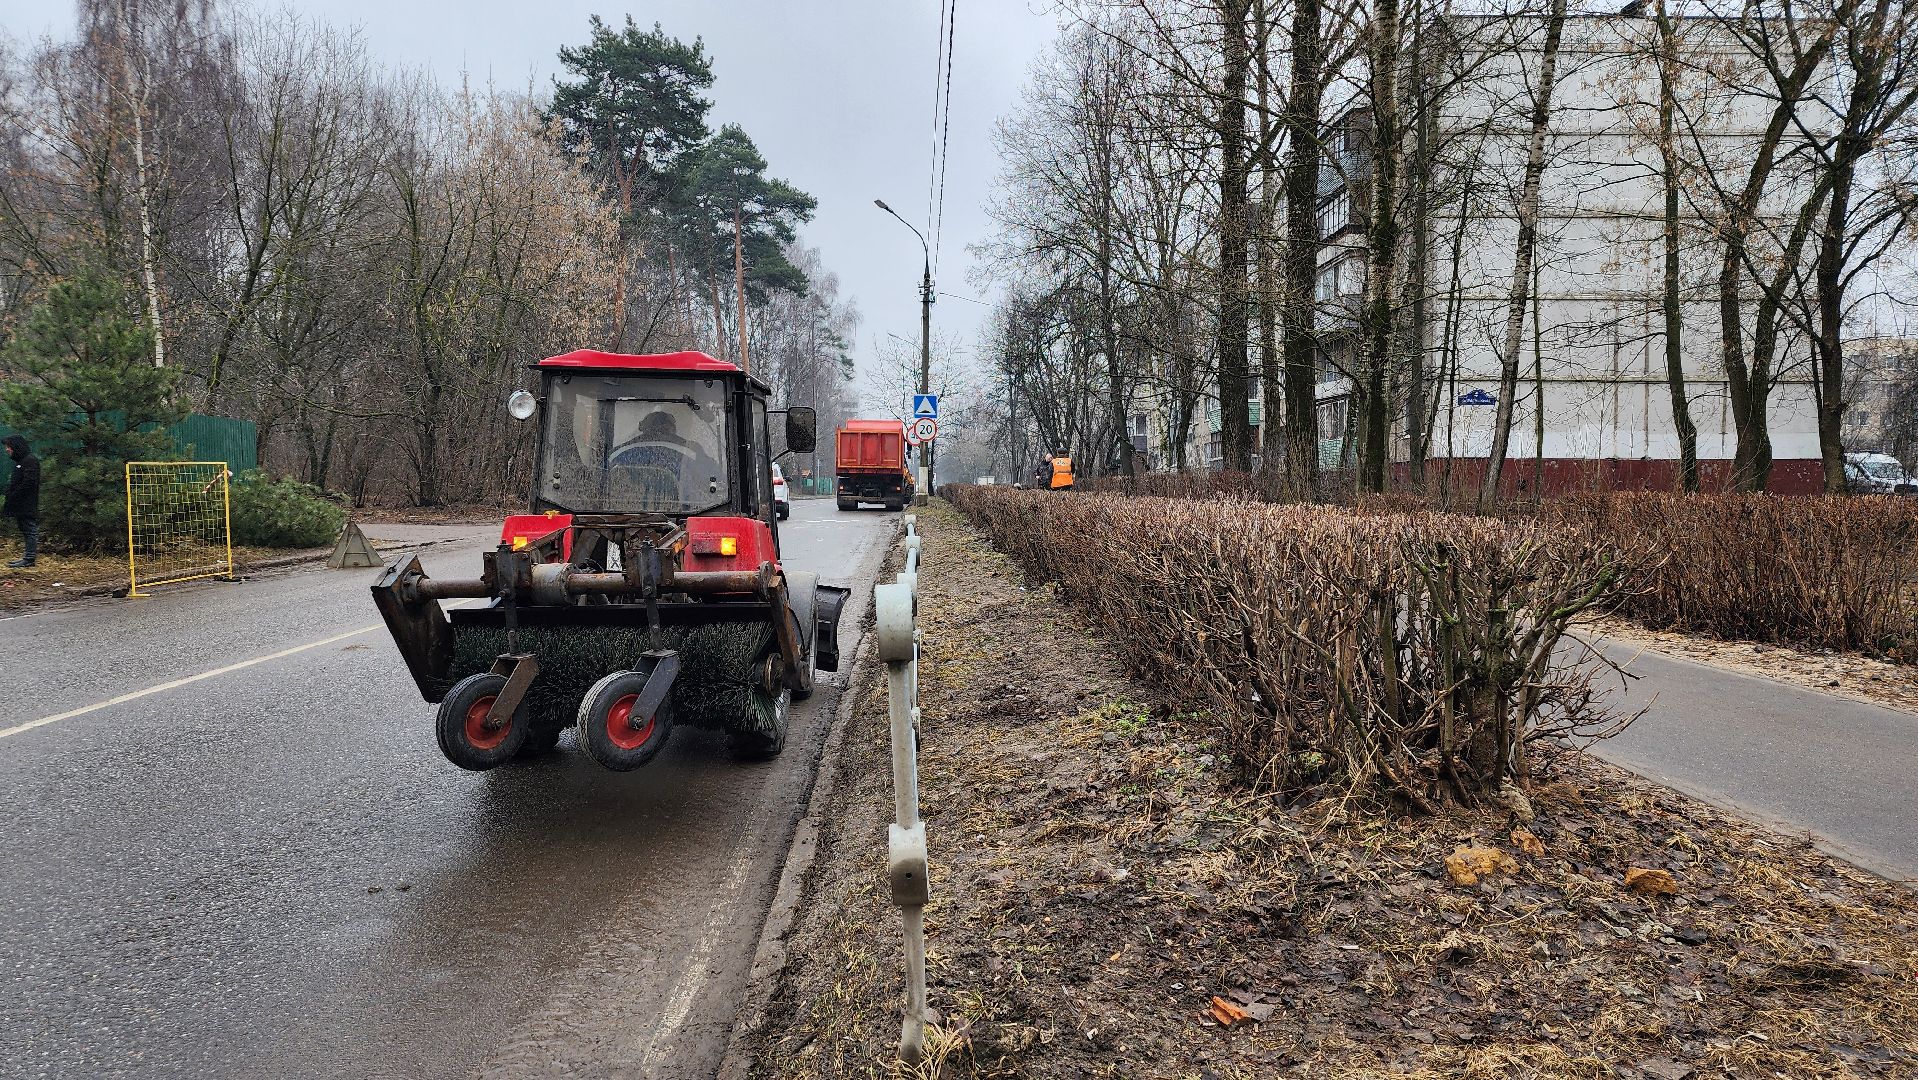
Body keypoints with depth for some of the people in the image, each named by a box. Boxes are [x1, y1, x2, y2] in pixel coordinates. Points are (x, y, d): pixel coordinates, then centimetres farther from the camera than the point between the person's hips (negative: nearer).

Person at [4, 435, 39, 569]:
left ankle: (29, 558, -5)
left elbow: (28, 482, -20)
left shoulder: (30, 461, -13)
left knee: (30, 530, -6)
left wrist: (13, 497, -17)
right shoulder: (20, 461, 19)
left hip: (27, 505, -10)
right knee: (25, 530, 12)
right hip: (20, 505, 10)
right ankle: (27, 556, 16)